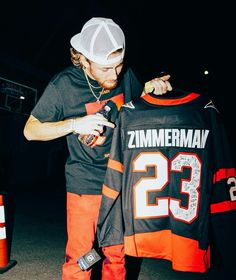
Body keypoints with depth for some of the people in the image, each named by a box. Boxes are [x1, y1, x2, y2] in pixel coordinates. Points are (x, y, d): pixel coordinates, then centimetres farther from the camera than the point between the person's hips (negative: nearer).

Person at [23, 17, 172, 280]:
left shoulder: (125, 74, -1)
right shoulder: (64, 85, -12)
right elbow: (30, 130, -4)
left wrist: (150, 89, -2)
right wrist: (75, 124, -18)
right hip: (86, 185, -3)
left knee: (117, 254, 16)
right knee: (79, 258, 5)